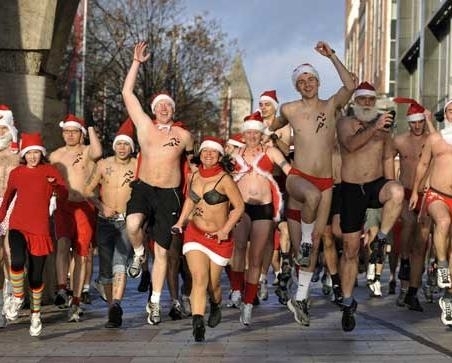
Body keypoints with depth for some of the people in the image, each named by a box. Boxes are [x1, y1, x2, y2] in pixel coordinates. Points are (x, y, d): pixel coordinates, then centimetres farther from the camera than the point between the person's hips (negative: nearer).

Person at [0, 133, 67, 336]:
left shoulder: (50, 171, 3)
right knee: (17, 261, -26)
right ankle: (17, 298, 0)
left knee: (36, 275, 2)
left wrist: (55, 186, -28)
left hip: (40, 228, -1)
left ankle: (35, 313, 24)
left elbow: (64, 196, -8)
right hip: (18, 226, 1)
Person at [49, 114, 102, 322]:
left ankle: (76, 303, 5)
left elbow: (98, 152, -21)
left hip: (85, 208, -2)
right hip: (63, 207, 2)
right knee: (63, 243, -26)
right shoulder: (55, 156, 14)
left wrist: (91, 128, -12)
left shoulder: (88, 151, 3)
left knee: (81, 255, -1)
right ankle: (62, 290, -31)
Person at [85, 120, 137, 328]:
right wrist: (102, 207, -4)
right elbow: (89, 191, 10)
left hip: (126, 221, -3)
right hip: (105, 221, 3)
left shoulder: (138, 166, -3)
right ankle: (113, 307, 18)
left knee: (120, 263, -23)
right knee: (105, 269, 4)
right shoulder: (103, 164, 2)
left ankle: (116, 305, -33)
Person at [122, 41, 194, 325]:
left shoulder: (184, 136, 4)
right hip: (143, 188, 0)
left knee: (162, 251, 2)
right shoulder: (144, 125, 5)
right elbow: (127, 92, 4)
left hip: (169, 195, 0)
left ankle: (155, 303, 14)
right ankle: (138, 254, 4)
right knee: (133, 224, -32)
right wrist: (137, 62, 2)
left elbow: (191, 159, 23)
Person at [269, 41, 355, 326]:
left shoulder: (331, 106, 3)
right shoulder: (289, 110, 3)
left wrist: (332, 56, -16)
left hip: (326, 182, 2)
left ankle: (301, 297, 13)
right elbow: (273, 126, 27)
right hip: (298, 177, -2)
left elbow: (350, 86, -16)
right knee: (313, 195, -40)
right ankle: (304, 240, -16)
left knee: (316, 240, 4)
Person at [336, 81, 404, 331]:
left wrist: (389, 192, 10)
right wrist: (374, 128, -34)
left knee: (397, 191, -36)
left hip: (376, 185, 2)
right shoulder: (346, 123, 0)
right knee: (350, 249, 1)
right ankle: (348, 303, 13)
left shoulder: (383, 126, 10)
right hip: (351, 189, -1)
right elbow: (350, 144, -21)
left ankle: (380, 240, -15)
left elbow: (388, 158, 17)